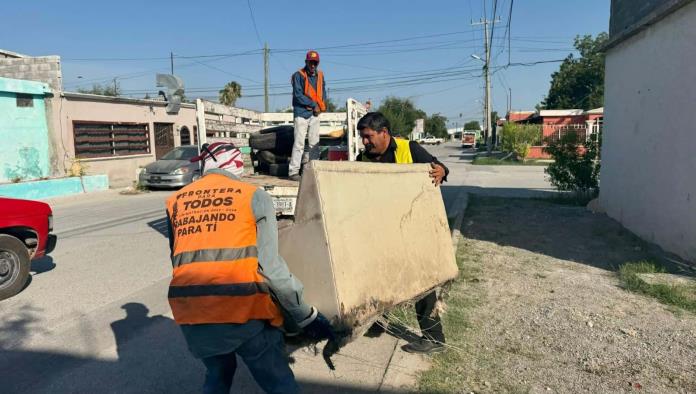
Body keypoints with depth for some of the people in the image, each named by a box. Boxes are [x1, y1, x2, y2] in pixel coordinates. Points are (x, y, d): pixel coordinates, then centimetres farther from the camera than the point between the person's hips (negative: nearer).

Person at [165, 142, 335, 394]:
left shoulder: (174, 202, 13)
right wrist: (306, 316, 0)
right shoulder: (254, 196, 0)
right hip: (243, 310, -4)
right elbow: (270, 266, -7)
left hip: (190, 313, 5)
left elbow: (178, 260, 17)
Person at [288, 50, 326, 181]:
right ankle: (293, 171, -6)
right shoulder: (298, 75, -7)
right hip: (302, 113, -6)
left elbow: (323, 91, 16)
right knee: (299, 143, -9)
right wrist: (313, 104, -14)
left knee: (315, 143, 9)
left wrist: (321, 105, -2)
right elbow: (298, 95, -14)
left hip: (315, 113, 6)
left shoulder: (320, 75, 11)